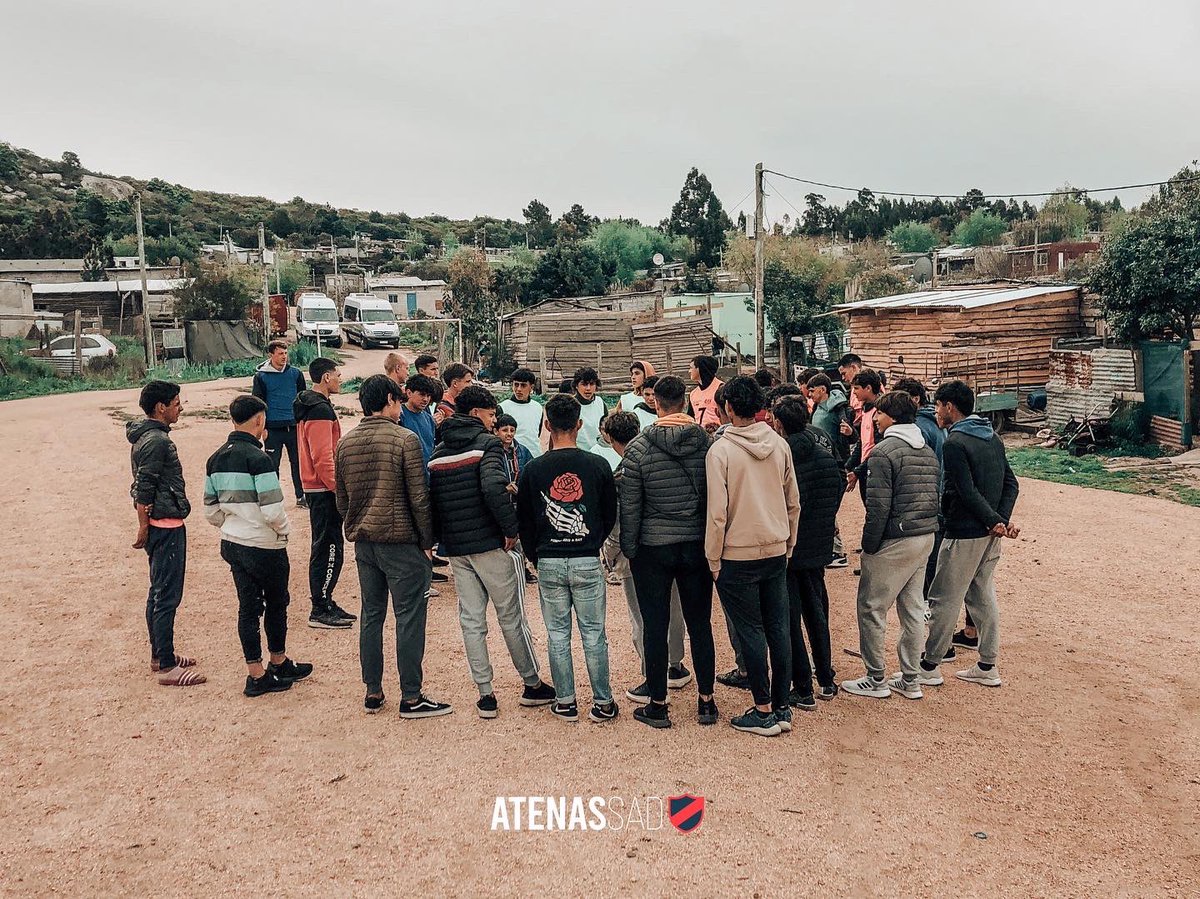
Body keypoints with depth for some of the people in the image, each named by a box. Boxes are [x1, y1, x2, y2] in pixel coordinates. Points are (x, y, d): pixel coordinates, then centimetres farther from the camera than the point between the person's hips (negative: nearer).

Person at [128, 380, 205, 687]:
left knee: (159, 592, 18)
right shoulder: (156, 440, -19)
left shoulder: (147, 436, 13)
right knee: (167, 597, -5)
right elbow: (144, 490, -20)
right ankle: (166, 666, 1)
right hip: (166, 526, -11)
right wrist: (144, 528, -15)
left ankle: (160, 654, 29)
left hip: (161, 526, 11)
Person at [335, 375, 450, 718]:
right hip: (401, 541, -6)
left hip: (363, 543, 6)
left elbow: (341, 500, 11)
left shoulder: (345, 443, 6)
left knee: (371, 615, 14)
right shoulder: (405, 439, -11)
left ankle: (373, 692, 22)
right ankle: (411, 698, 6)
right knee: (409, 618, 1)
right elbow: (419, 497, -12)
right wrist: (427, 541, -3)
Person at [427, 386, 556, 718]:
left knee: (471, 621, 9)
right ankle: (532, 685, 18)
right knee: (511, 617, 6)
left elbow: (431, 499, 10)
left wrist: (442, 537, 15)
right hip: (491, 543, -5)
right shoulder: (487, 443, -9)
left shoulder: (438, 453, 11)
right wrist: (512, 527, -18)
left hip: (456, 548, 6)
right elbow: (493, 488, -26)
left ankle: (486, 695, 12)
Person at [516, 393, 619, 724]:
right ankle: (603, 703, 14)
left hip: (548, 563, 0)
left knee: (557, 635, 10)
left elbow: (524, 521, 4)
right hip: (588, 562, 0)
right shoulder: (598, 465, -4)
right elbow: (610, 515, 6)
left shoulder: (533, 469, -4)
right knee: (594, 634, 8)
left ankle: (565, 702, 17)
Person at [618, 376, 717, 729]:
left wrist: (628, 548, 4)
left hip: (653, 547, -3)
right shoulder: (705, 442, -4)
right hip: (697, 544, 3)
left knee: (655, 627, 6)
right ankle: (706, 701, 20)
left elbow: (630, 506, -8)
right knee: (700, 623, 12)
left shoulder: (638, 448, -11)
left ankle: (657, 705, 15)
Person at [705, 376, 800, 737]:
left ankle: (764, 712, 9)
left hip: (737, 556, -5)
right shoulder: (780, 445, 2)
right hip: (776, 552, 5)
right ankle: (782, 708, 19)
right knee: (778, 629, 10)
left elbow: (717, 513, -15)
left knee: (750, 632, 3)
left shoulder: (720, 451, -13)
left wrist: (713, 560, -5)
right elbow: (793, 503, 8)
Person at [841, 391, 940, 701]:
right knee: (913, 609, 14)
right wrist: (926, 529, 14)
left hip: (894, 541, -8)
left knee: (871, 607, 4)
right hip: (926, 537, 9)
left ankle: (876, 680, 11)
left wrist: (869, 545, -11)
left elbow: (879, 506, -19)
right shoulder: (928, 451, 11)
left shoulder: (884, 451, -15)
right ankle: (910, 680, 22)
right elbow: (934, 497, 11)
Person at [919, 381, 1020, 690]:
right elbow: (1011, 483, 7)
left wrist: (995, 522, -13)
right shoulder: (992, 438, 11)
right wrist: (1002, 519, -3)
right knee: (983, 596, 16)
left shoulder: (954, 442, -16)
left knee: (944, 600, 1)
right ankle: (987, 667, 22)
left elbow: (968, 492, -21)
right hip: (990, 534, 9)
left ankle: (929, 667, 11)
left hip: (965, 534, -8)